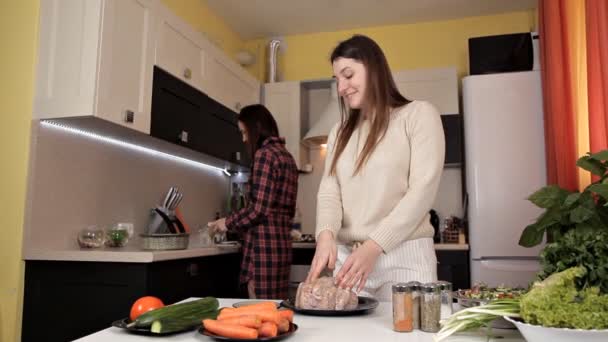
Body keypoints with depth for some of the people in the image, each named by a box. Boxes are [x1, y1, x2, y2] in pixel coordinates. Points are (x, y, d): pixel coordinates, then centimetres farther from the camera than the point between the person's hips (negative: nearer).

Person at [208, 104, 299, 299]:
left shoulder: (264, 154, -9)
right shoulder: (286, 155, 17)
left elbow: (258, 209, -16)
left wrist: (228, 222, 0)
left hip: (264, 244, -9)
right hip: (281, 242, 9)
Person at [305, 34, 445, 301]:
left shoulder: (418, 114, 0)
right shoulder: (340, 132, 17)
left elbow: (422, 190, -10)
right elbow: (329, 191, 4)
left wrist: (373, 247, -19)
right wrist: (326, 235, -17)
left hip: (404, 256, -4)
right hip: (347, 257, 4)